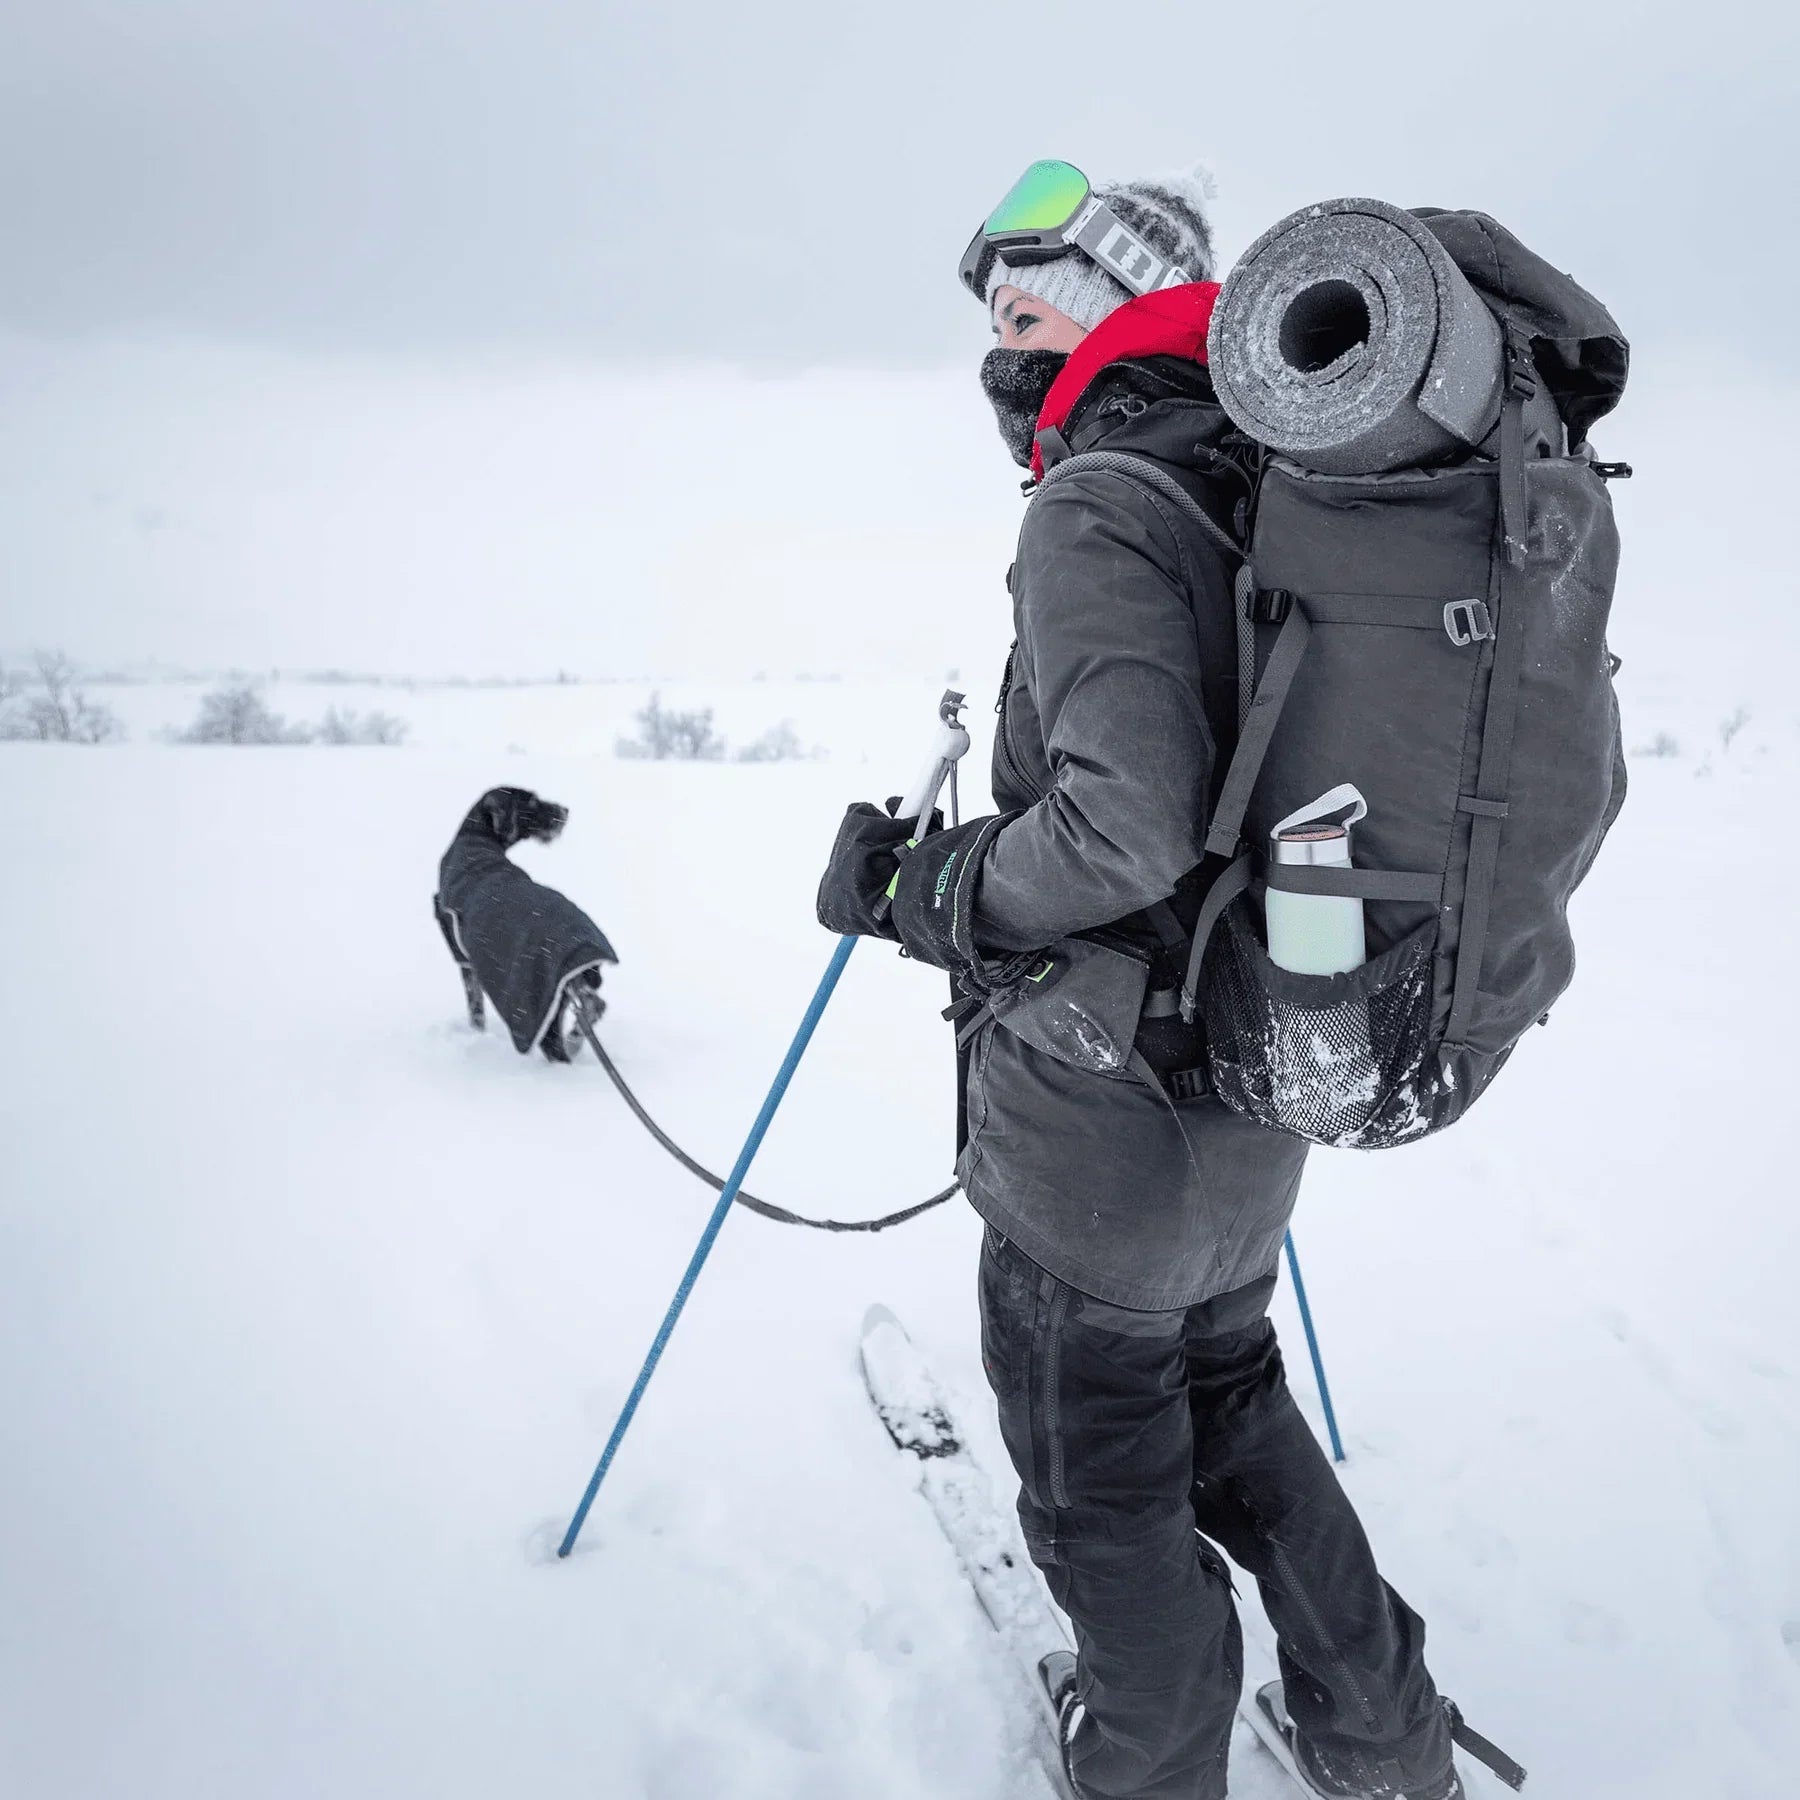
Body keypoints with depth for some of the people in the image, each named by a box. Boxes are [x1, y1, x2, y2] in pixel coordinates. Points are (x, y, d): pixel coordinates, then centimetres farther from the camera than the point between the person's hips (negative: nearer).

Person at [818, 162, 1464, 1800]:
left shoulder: (1100, 507, -18)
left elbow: (1123, 824, -31)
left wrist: (917, 886, -16)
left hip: (1102, 1114, -9)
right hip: (1254, 1104, 9)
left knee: (1104, 1484, 14)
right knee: (1227, 1404, 29)